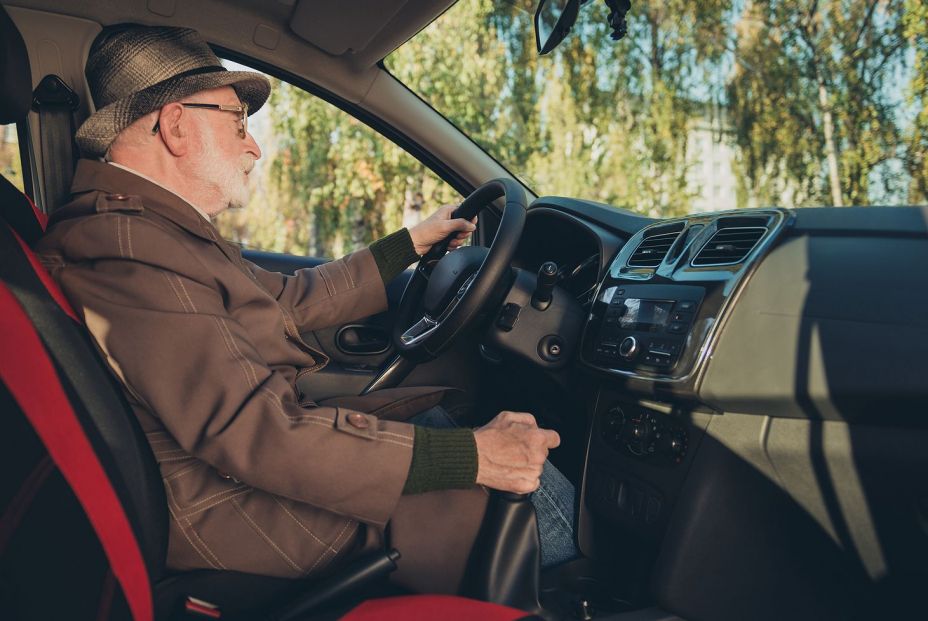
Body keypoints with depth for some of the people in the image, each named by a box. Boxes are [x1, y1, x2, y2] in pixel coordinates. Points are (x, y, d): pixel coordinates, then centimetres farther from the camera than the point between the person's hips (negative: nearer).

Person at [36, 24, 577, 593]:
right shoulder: (124, 245, -24)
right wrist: (471, 456, -27)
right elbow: (255, 433, -30)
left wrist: (412, 243, 23)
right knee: (538, 496, -9)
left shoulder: (164, 227, 9)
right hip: (242, 509, -10)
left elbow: (293, 298, 16)